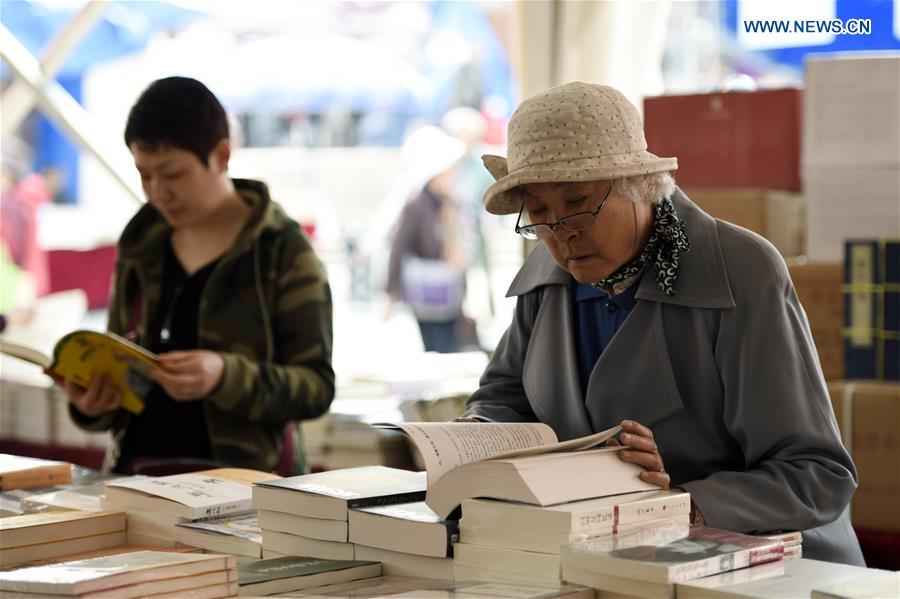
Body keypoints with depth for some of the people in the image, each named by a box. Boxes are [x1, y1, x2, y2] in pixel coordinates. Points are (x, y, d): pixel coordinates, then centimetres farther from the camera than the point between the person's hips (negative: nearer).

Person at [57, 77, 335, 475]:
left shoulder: (283, 250, 0)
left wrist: (226, 376, -22)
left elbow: (317, 387, -5)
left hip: (240, 481, -4)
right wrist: (93, 403, -1)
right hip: (137, 478, 4)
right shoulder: (140, 248, 14)